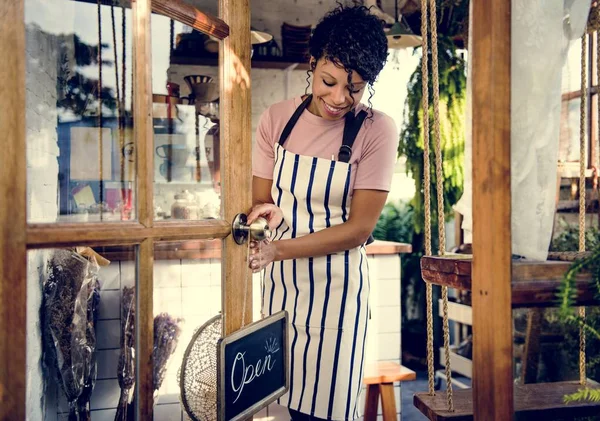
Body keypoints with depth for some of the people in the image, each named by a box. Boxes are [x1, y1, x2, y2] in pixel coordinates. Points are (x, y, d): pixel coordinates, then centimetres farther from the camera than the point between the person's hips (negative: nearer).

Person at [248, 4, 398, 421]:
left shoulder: (377, 131, -12)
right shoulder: (277, 119, -2)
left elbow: (359, 228, -13)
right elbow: (260, 200, 2)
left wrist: (279, 249, -23)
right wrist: (267, 214, -23)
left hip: (336, 286, -3)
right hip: (279, 280, 3)